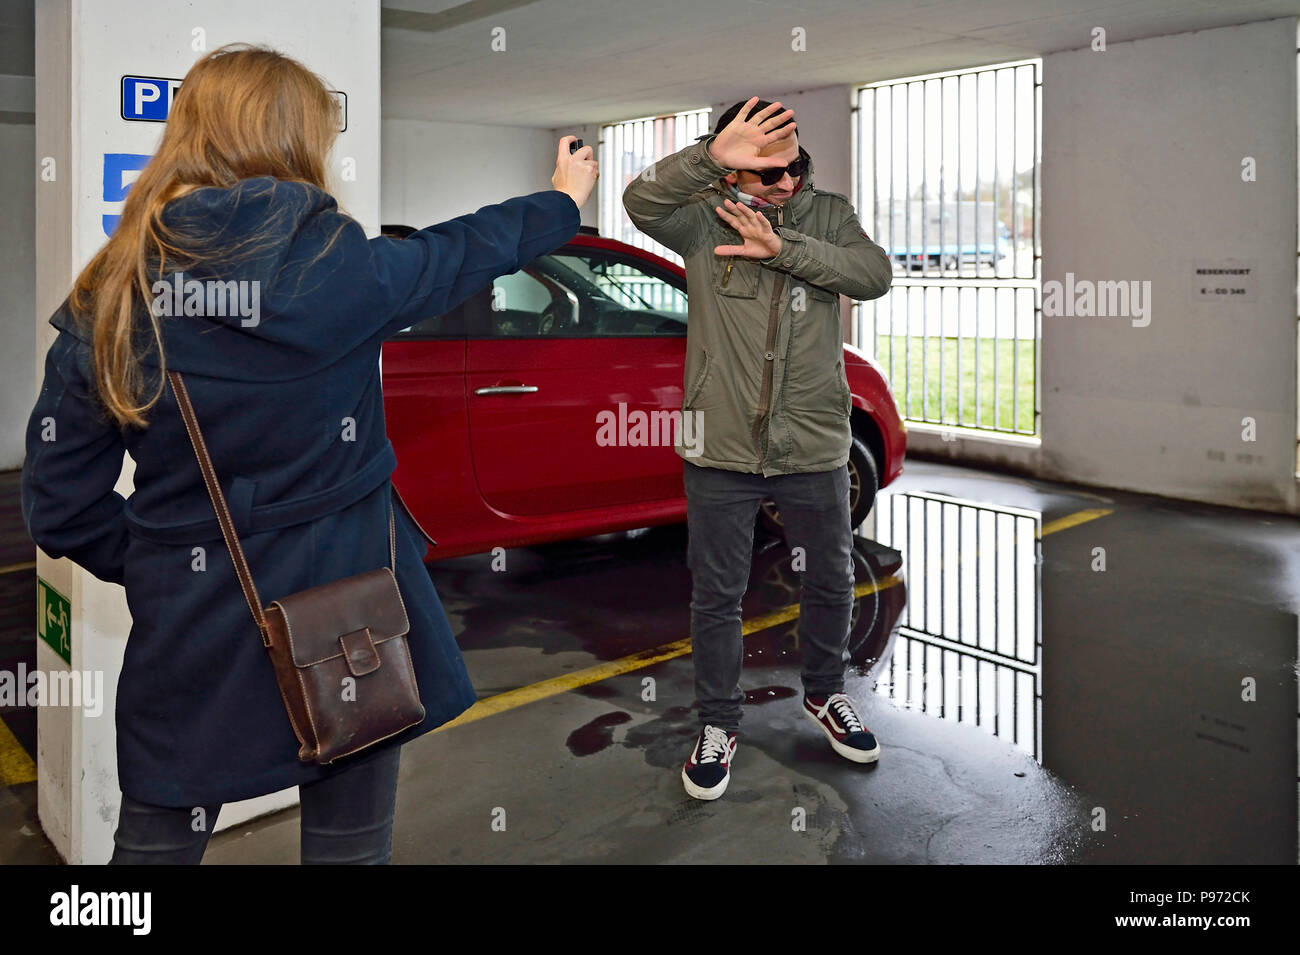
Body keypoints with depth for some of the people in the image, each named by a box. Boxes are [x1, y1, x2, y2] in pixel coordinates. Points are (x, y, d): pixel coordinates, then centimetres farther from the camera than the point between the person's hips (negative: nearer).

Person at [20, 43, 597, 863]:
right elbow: (458, 256, 6)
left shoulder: (106, 302, -4)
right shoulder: (333, 266, -14)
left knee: (153, 842, 22)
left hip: (190, 637, 3)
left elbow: (62, 506, -1)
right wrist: (563, 200, 24)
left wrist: (158, 566, 15)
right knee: (349, 844, 16)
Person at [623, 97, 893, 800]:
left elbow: (875, 274, -13)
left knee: (831, 581, 17)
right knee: (716, 595, 10)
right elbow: (640, 202, -24)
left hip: (814, 448, 2)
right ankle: (718, 724, 30)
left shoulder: (828, 213, 3)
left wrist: (783, 249, -22)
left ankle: (825, 694, 44)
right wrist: (709, 155, -39)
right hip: (720, 451, -2)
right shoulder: (702, 221, -4)